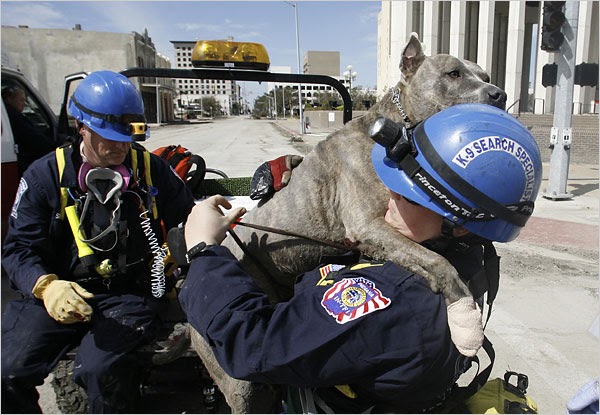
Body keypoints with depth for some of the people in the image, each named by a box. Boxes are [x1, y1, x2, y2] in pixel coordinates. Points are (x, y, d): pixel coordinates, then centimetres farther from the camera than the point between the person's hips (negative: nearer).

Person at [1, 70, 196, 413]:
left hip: (132, 293, -1)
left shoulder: (152, 170, 7)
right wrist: (46, 286, -19)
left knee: (101, 368, -27)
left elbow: (187, 220, 12)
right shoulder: (46, 175, 4)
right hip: (60, 293, 2)